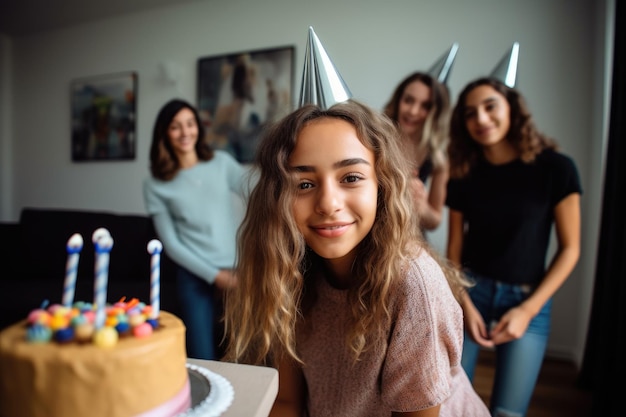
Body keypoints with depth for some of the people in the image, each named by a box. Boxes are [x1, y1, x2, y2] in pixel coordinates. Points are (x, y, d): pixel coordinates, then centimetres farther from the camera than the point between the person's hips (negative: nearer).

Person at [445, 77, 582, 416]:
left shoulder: (555, 168, -8)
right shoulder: (462, 176, -1)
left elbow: (570, 248, -5)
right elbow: (454, 248, 3)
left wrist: (527, 309, -11)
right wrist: (465, 305, -9)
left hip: (528, 299, -1)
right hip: (470, 291, 2)